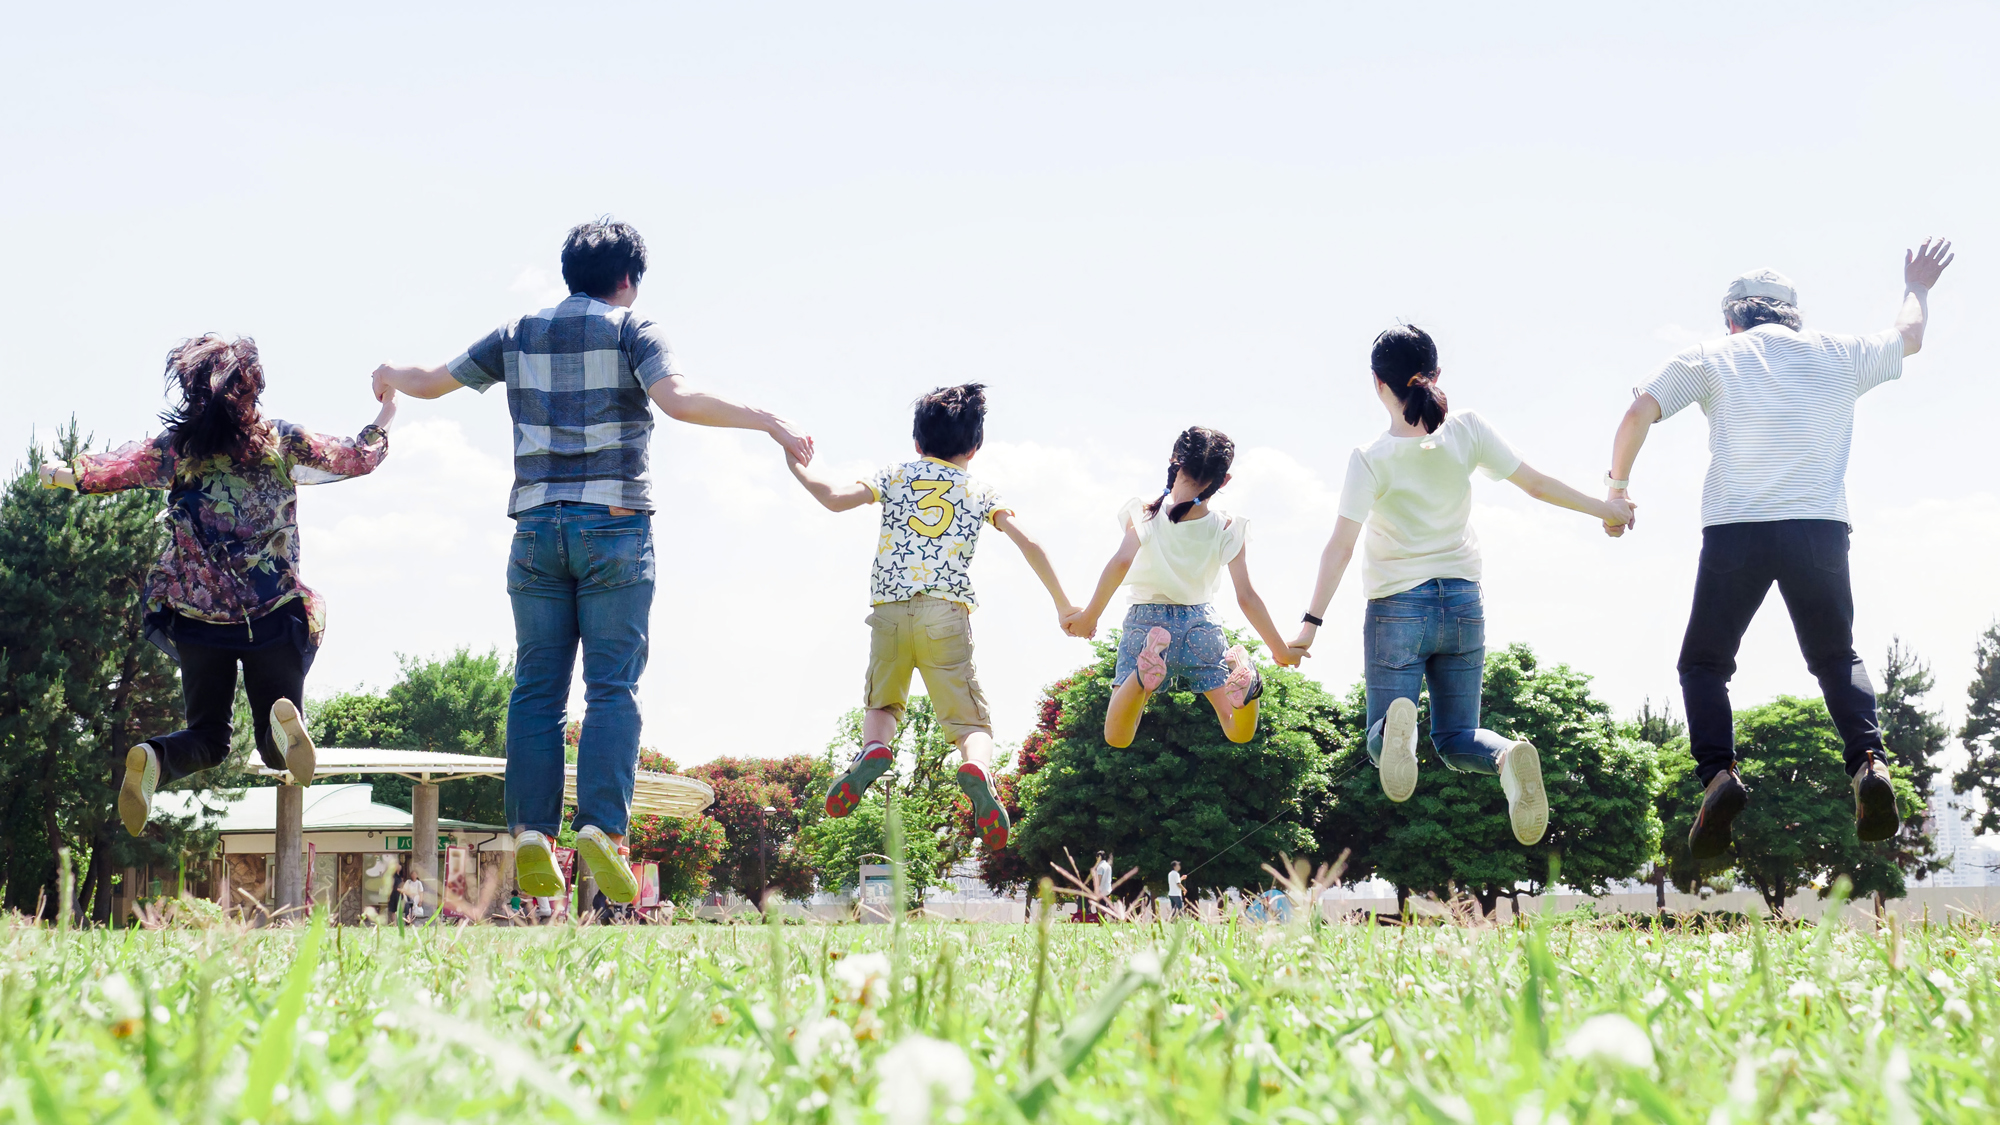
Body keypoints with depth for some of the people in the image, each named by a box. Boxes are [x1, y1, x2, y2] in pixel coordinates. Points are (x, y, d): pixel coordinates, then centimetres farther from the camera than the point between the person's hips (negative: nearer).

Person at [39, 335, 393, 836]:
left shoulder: (175, 447, -1)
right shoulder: (284, 442, 0)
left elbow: (106, 471, 9)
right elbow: (358, 457, 11)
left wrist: (59, 473, 31)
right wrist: (385, 419, 33)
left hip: (197, 613, 1)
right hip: (275, 614, -1)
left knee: (208, 737, 14)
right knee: (277, 750, 8)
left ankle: (152, 758, -22)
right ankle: (283, 722, -32)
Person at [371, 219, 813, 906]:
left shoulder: (518, 335, 14)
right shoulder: (631, 330, 2)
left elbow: (431, 383, 22)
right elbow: (678, 399, -16)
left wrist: (390, 377, 43)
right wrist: (768, 421, -14)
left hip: (537, 526, 3)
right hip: (614, 526, -3)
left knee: (536, 688, 5)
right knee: (613, 686, -4)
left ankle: (532, 834, -2)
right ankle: (602, 828, -17)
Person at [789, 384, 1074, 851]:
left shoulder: (895, 477, 14)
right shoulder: (981, 493, 14)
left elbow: (835, 498, 2)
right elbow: (1028, 544, 8)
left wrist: (796, 466, 19)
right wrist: (1062, 603, 17)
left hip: (889, 610, 1)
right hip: (946, 612, -1)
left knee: (881, 703, 22)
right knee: (970, 718, 2)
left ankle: (874, 748, -13)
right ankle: (977, 768, -33)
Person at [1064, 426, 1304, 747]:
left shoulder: (1144, 514, -4)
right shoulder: (1227, 530, -1)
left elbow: (1121, 563, -20)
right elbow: (1246, 597, -3)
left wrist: (1089, 616, -11)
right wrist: (1281, 651, 7)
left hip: (1145, 622, -1)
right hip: (1200, 622, 1)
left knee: (1116, 738, 0)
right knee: (1239, 733, 7)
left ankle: (1144, 673, -33)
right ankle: (1245, 681, -31)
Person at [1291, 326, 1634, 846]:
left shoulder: (1370, 460, -14)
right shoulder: (1466, 431, -6)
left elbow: (1340, 548, -17)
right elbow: (1535, 483, 1)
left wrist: (1311, 623, -14)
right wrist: (1603, 509, 15)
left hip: (1397, 610, -3)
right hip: (1463, 604, 3)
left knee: (1379, 742, 7)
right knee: (1456, 739, 15)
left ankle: (1396, 725, -33)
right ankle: (1508, 756, -23)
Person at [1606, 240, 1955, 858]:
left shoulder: (1712, 358, 9)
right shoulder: (1840, 354, 16)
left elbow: (1639, 412, 0)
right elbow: (1908, 337, 35)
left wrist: (1617, 484, 13)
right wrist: (1917, 287, 54)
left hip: (1736, 529, -2)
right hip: (1820, 529, 2)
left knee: (1704, 663, 11)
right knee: (1837, 658, 18)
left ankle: (1718, 771, -13)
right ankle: (1869, 760, -8)